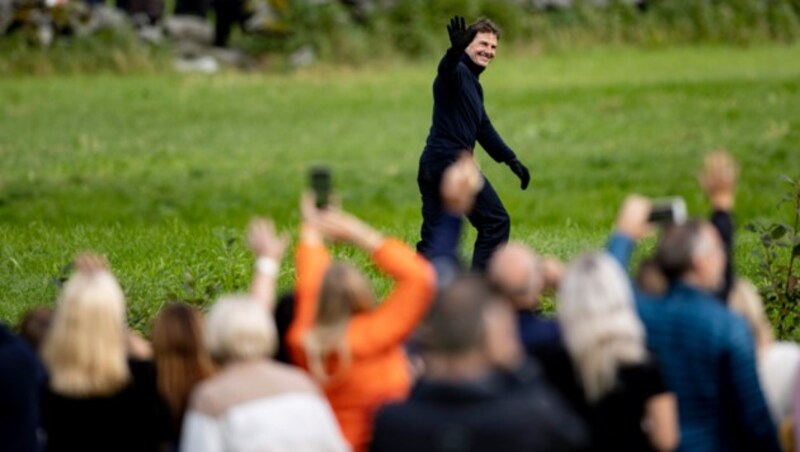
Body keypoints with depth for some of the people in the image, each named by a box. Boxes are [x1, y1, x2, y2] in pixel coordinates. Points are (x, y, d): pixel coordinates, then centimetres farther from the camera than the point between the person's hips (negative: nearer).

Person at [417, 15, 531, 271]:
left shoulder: (474, 84, 24)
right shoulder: (458, 72, -7)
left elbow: (483, 128, 33)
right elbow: (447, 68, -33)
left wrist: (511, 160, 32)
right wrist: (456, 49, -56)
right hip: (452, 163, -10)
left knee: (432, 241, 5)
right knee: (496, 223, -3)